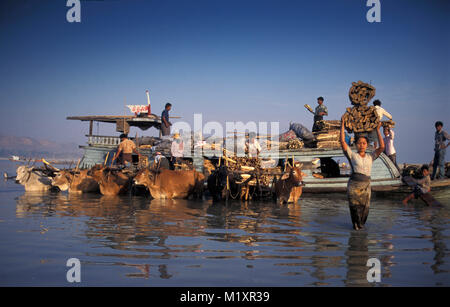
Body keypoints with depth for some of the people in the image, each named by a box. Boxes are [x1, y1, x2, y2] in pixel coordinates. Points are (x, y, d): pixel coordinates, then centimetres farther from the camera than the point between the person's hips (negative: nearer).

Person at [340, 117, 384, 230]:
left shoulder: (370, 157, 14)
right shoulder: (352, 155, 7)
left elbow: (382, 147, 5)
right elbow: (343, 142, -2)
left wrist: (378, 130, 7)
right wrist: (342, 125, -2)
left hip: (366, 186, 2)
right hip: (354, 185, -2)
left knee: (364, 209, -1)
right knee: (355, 207, -7)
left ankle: (361, 224, 25)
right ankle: (356, 224, 18)